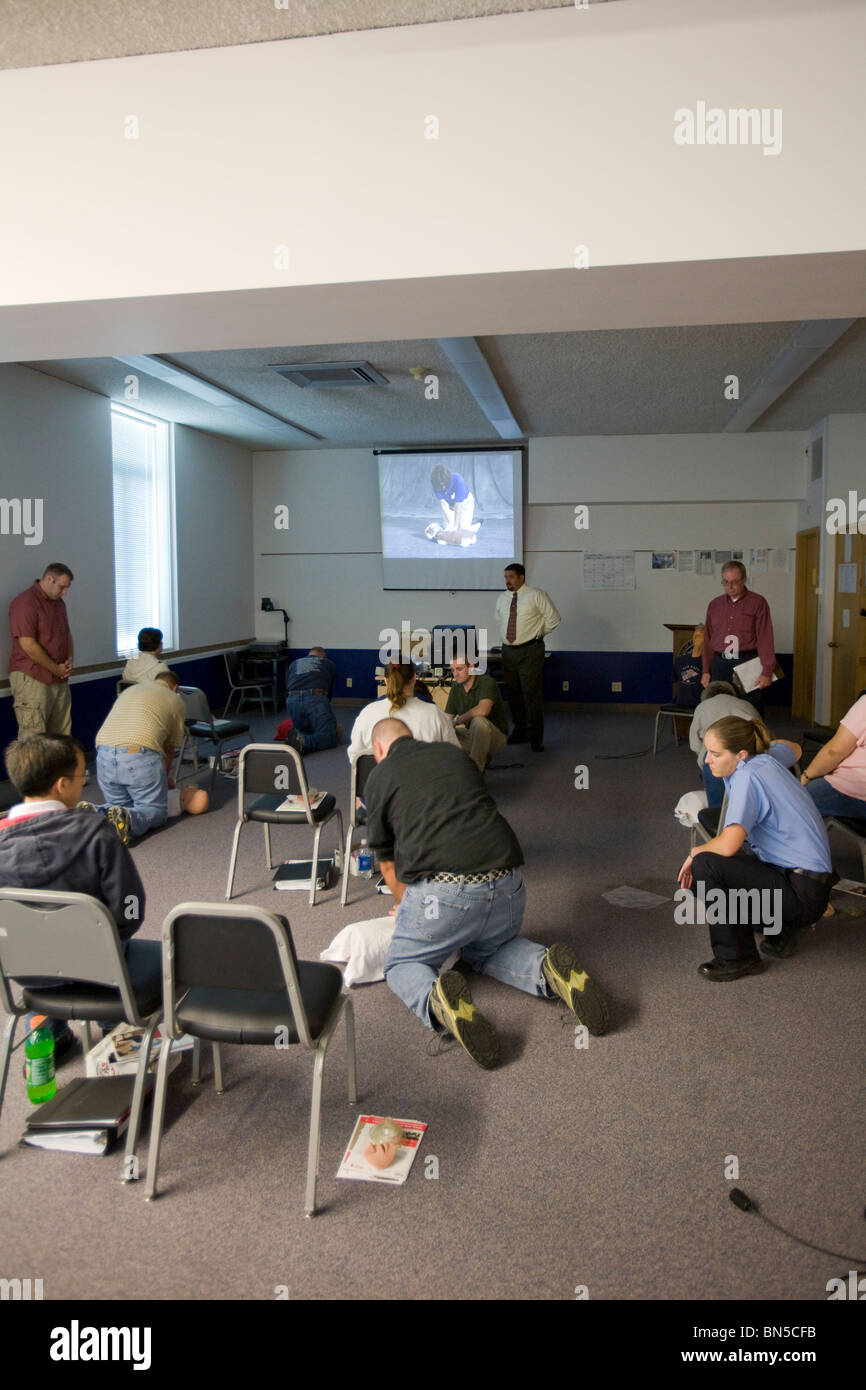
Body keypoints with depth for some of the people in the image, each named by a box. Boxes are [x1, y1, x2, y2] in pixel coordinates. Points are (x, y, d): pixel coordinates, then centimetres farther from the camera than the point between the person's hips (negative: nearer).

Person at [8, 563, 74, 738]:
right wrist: (56, 669, -12)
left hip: (60, 678, 8)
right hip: (32, 678, -8)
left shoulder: (58, 602, 16)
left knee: (61, 736, 7)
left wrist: (69, 661, 6)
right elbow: (28, 645, -18)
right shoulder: (25, 602, -12)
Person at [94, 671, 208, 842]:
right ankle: (128, 819, -22)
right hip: (140, 755, -5)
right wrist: (164, 780, 40)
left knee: (119, 805, 23)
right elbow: (169, 750, 21)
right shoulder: (176, 701, 18)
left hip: (104, 752, 5)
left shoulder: (129, 690, 32)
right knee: (155, 811, 9)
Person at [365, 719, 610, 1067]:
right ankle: (549, 969, 1)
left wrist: (405, 907, 40)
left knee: (402, 964, 20)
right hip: (508, 885, 5)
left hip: (443, 890, -4)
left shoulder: (379, 776, 11)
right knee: (488, 947, 33)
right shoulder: (455, 755, 23)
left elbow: (389, 864, 19)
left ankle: (439, 1001, -16)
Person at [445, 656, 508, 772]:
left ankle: (477, 768, -24)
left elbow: (483, 710, -36)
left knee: (478, 720, -37)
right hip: (472, 736, 7)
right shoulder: (456, 688, 3)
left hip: (496, 736, -7)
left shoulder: (487, 682, -18)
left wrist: (456, 721, -24)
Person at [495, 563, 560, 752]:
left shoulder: (536, 596, -5)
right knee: (513, 694, 12)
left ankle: (535, 738, -1)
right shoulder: (502, 599, 12)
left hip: (530, 651, -6)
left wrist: (537, 634, 0)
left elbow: (554, 619, -3)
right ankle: (520, 732, 26)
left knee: (531, 694, -8)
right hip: (508, 650, 6)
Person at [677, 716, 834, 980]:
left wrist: (696, 852, -11)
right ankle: (779, 927, 16)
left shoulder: (747, 777, -22)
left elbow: (728, 845, -30)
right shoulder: (767, 757, 4)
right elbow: (794, 748, 30)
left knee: (705, 865, -23)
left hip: (803, 893, -10)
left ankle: (737, 958, -8)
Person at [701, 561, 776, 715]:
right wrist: (706, 671, 12)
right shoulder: (714, 604, 14)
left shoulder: (758, 603, 1)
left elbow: (765, 638, -5)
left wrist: (767, 672, -11)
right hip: (720, 665, 4)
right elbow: (708, 640, 16)